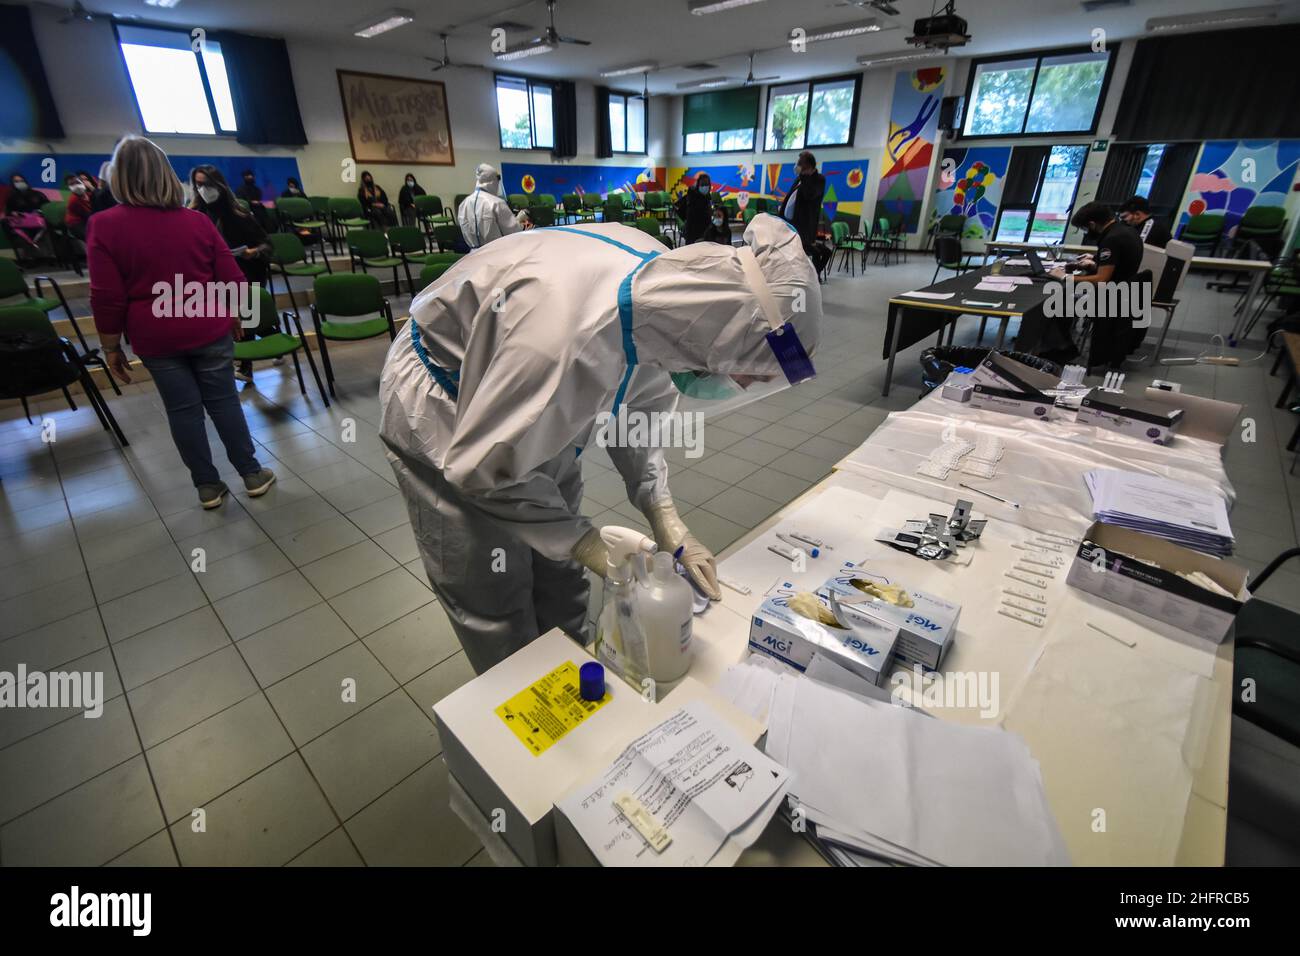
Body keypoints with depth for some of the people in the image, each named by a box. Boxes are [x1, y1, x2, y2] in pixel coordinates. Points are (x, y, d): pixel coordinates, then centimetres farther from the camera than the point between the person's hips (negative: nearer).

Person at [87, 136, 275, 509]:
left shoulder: (104, 226, -7)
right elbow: (232, 280, -1)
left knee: (183, 408, 8)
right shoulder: (198, 220, -2)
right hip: (210, 329, 1)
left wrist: (111, 347, 3)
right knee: (223, 400, 9)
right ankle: (252, 475, 12)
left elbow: (107, 299, -8)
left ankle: (208, 486, 15)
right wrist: (235, 318, 17)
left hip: (156, 337, -1)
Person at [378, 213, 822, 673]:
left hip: (537, 416, 7)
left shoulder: (668, 285, -16)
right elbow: (487, 469, -28)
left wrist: (663, 516, -9)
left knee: (563, 593, 15)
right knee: (497, 610, 4)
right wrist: (589, 545, -21)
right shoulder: (571, 335, -42)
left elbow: (638, 410, -1)